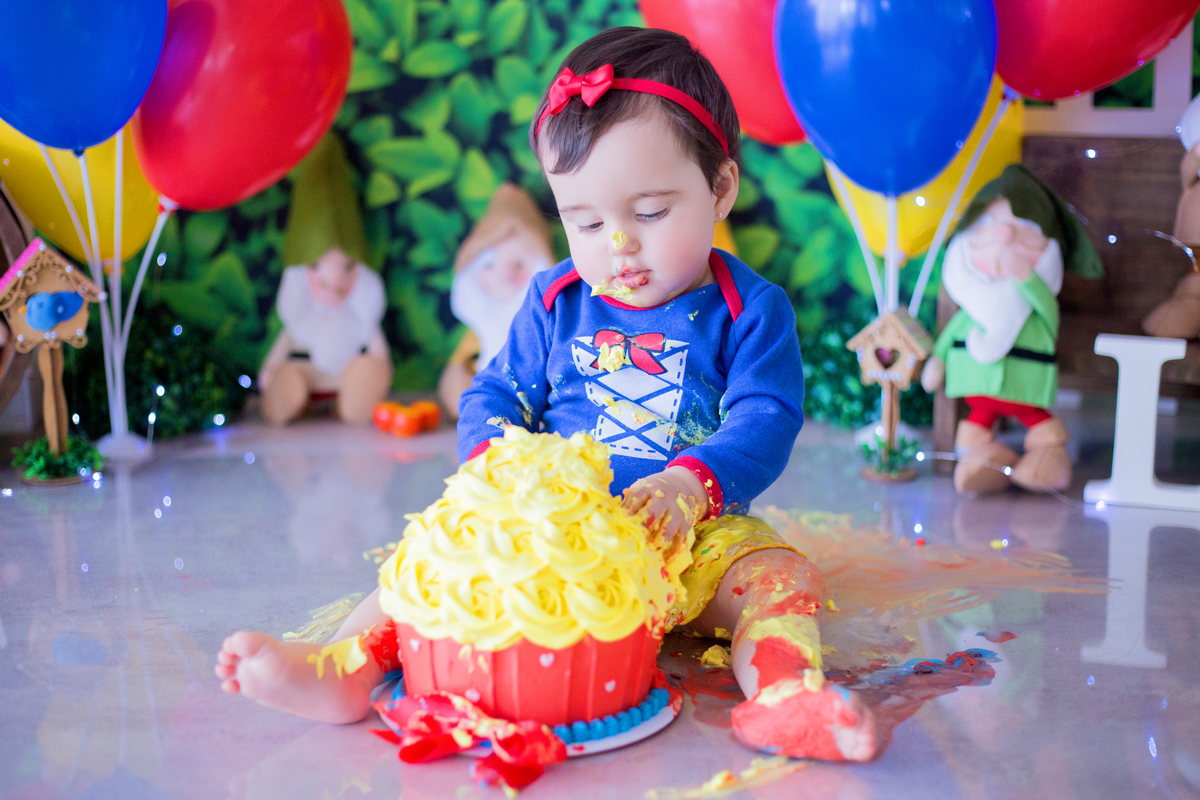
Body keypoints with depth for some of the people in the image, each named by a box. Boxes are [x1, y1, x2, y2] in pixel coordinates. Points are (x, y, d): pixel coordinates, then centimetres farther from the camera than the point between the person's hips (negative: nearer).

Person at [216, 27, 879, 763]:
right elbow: (496, 394, 10)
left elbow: (766, 420, -11)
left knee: (782, 572, -30)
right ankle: (346, 666, -31)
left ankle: (784, 692, -55)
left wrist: (690, 483, -31)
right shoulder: (555, 302, 9)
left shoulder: (750, 309, -2)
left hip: (693, 536, -2)